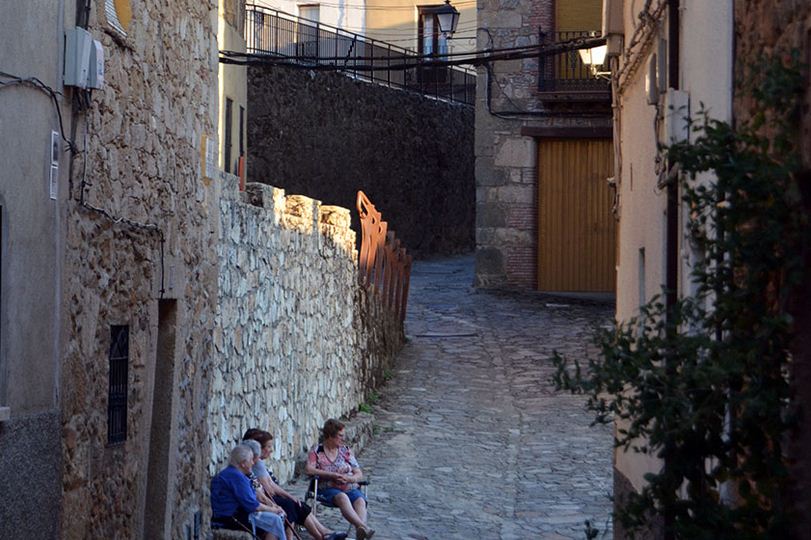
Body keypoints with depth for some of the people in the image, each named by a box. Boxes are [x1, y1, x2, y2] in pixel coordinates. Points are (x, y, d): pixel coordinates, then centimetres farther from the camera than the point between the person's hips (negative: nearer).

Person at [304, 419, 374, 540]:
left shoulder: (345, 451, 15)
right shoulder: (317, 451, 7)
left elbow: (359, 475, 13)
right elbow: (308, 470, -10)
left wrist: (348, 478, -11)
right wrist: (332, 475, -14)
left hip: (350, 488, 3)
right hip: (329, 489, -3)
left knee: (360, 500, -31)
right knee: (342, 497, -37)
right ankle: (363, 527, -57)